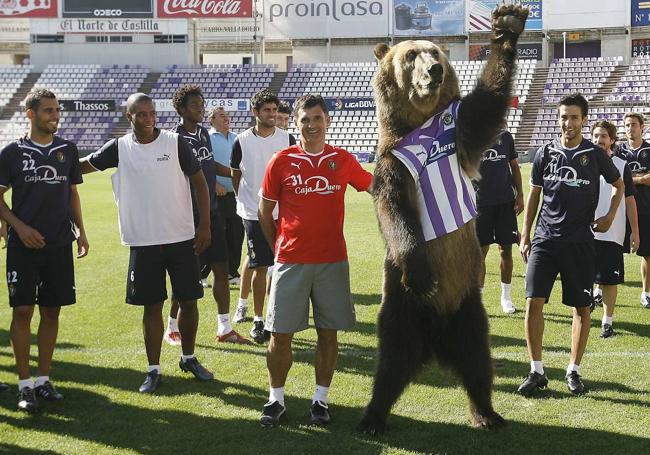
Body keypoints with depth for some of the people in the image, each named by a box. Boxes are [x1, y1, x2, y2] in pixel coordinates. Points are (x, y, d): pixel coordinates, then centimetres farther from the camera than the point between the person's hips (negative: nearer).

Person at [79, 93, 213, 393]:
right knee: (151, 306, 5)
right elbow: (83, 165, 12)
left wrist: (205, 225, -4)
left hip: (182, 238, 0)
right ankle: (154, 370, 14)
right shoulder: (119, 148, 1)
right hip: (143, 242, 0)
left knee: (189, 301, 7)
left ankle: (189, 358, 28)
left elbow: (199, 182, 1)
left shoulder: (176, 143, -3)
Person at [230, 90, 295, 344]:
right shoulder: (242, 141, -1)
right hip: (254, 213, -1)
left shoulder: (287, 139, 2)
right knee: (259, 267, 0)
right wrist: (244, 201, 11)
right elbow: (235, 175, 11)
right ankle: (258, 320, 10)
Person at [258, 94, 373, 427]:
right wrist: (278, 247, 8)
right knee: (281, 333, 1)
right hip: (291, 261, -1)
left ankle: (321, 399, 19)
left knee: (328, 333, 6)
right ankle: (276, 399, 16)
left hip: (332, 261, 2)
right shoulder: (281, 162, -1)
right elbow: (265, 210, 8)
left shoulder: (343, 160, 4)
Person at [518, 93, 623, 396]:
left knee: (582, 307, 4)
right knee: (533, 302, -9)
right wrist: (525, 237, 9)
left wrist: (609, 217, 3)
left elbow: (618, 185, 18)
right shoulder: (546, 153, 5)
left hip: (580, 241, 0)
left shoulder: (595, 155, 1)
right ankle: (537, 372, 2)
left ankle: (573, 372, 18)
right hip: (545, 238, 1)